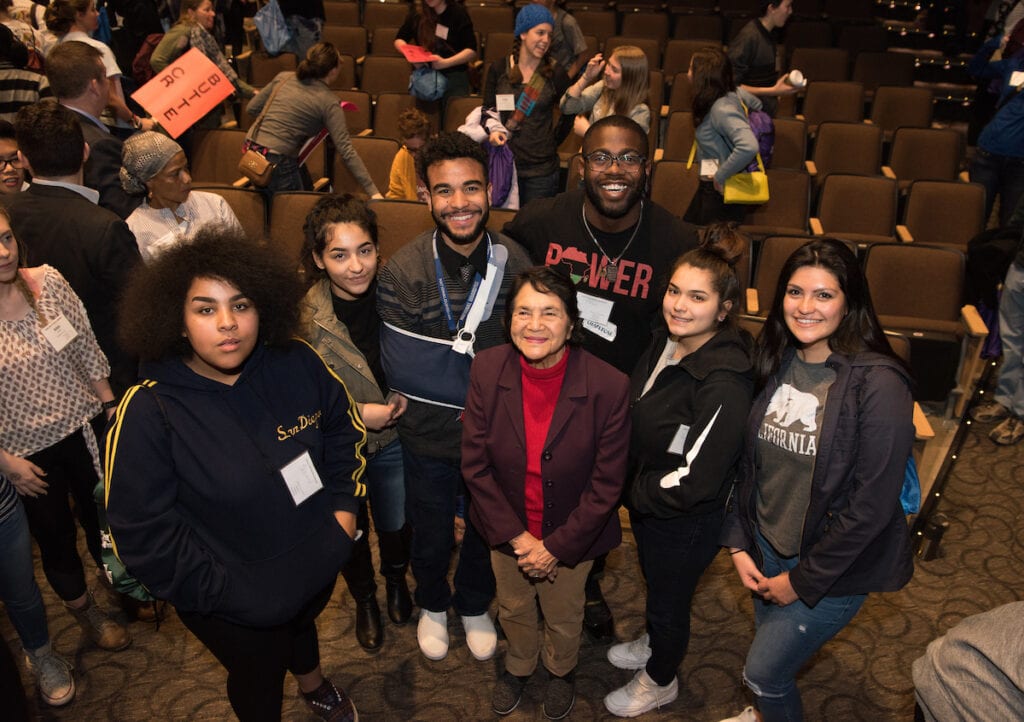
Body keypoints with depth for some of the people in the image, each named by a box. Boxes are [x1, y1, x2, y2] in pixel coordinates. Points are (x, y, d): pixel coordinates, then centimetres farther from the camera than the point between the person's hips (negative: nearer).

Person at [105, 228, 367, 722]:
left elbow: (342, 425, 1)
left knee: (303, 623, 36)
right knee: (259, 678, 24)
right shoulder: (147, 414, -29)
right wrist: (218, 591, -19)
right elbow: (141, 532, -24)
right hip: (236, 606, -5)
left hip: (317, 563, 5)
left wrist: (344, 505, -4)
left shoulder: (297, 364, -17)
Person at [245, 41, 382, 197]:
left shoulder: (283, 77, 6)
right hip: (277, 162, -7)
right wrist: (373, 192, -14)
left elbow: (252, 109, 13)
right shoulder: (329, 102, -10)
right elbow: (346, 151, -14)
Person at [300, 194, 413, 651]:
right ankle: (365, 601, 51)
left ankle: (396, 582, 57)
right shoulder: (303, 318, -24)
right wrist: (358, 414, -21)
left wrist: (403, 399, -11)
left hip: (392, 438, 2)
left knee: (396, 524, 24)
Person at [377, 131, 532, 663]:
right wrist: (491, 384, -20)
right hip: (429, 436, -1)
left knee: (488, 527, 24)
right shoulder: (402, 271, -20)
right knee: (431, 532, 22)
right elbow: (403, 369, -20)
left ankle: (474, 605, 53)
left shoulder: (515, 262, -14)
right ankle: (432, 604, 53)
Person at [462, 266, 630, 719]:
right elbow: (475, 464, -13)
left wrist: (557, 546, -16)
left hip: (571, 536, -2)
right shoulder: (487, 369, -19)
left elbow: (606, 484, -18)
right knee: (513, 609, 29)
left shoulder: (609, 387, -27)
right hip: (508, 531, 2)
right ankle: (520, 664, 62)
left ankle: (561, 670, 60)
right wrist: (515, 535, -15)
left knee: (564, 619, 26)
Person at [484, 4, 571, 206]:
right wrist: (492, 131, -12)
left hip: (542, 168, -1)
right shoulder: (498, 70, 1)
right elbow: (487, 110, 7)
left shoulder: (555, 73, -1)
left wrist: (553, 142, 9)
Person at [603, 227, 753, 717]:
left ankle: (660, 682, 49)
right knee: (653, 581, 32)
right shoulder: (666, 341, -9)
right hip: (645, 506, 7)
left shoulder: (724, 385, -34)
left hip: (686, 522, -7)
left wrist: (631, 491, -17)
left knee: (668, 600, 20)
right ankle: (653, 643, 62)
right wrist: (630, 487, 2)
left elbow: (693, 482, -30)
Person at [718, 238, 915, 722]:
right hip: (767, 547, 5)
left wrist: (802, 579, -14)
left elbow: (871, 505, -22)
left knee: (762, 672, 6)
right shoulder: (775, 363, -5)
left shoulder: (878, 385, -24)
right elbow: (747, 461, 3)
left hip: (834, 567, -5)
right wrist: (738, 544, -2)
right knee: (773, 643, 24)